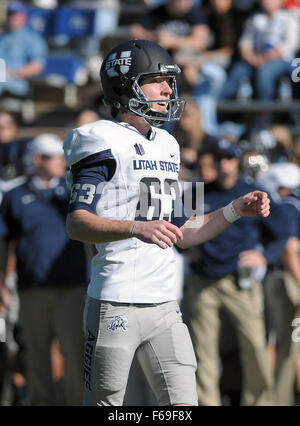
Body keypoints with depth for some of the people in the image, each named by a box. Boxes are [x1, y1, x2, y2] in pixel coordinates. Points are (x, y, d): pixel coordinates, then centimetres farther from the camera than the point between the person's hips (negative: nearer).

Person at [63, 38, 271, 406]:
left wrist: (235, 211, 13)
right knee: (103, 403, 0)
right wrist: (136, 228, -33)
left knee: (183, 404, 0)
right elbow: (76, 223, -19)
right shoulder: (104, 143, -7)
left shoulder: (165, 147, 18)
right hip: (115, 306, -7)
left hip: (164, 306, 7)